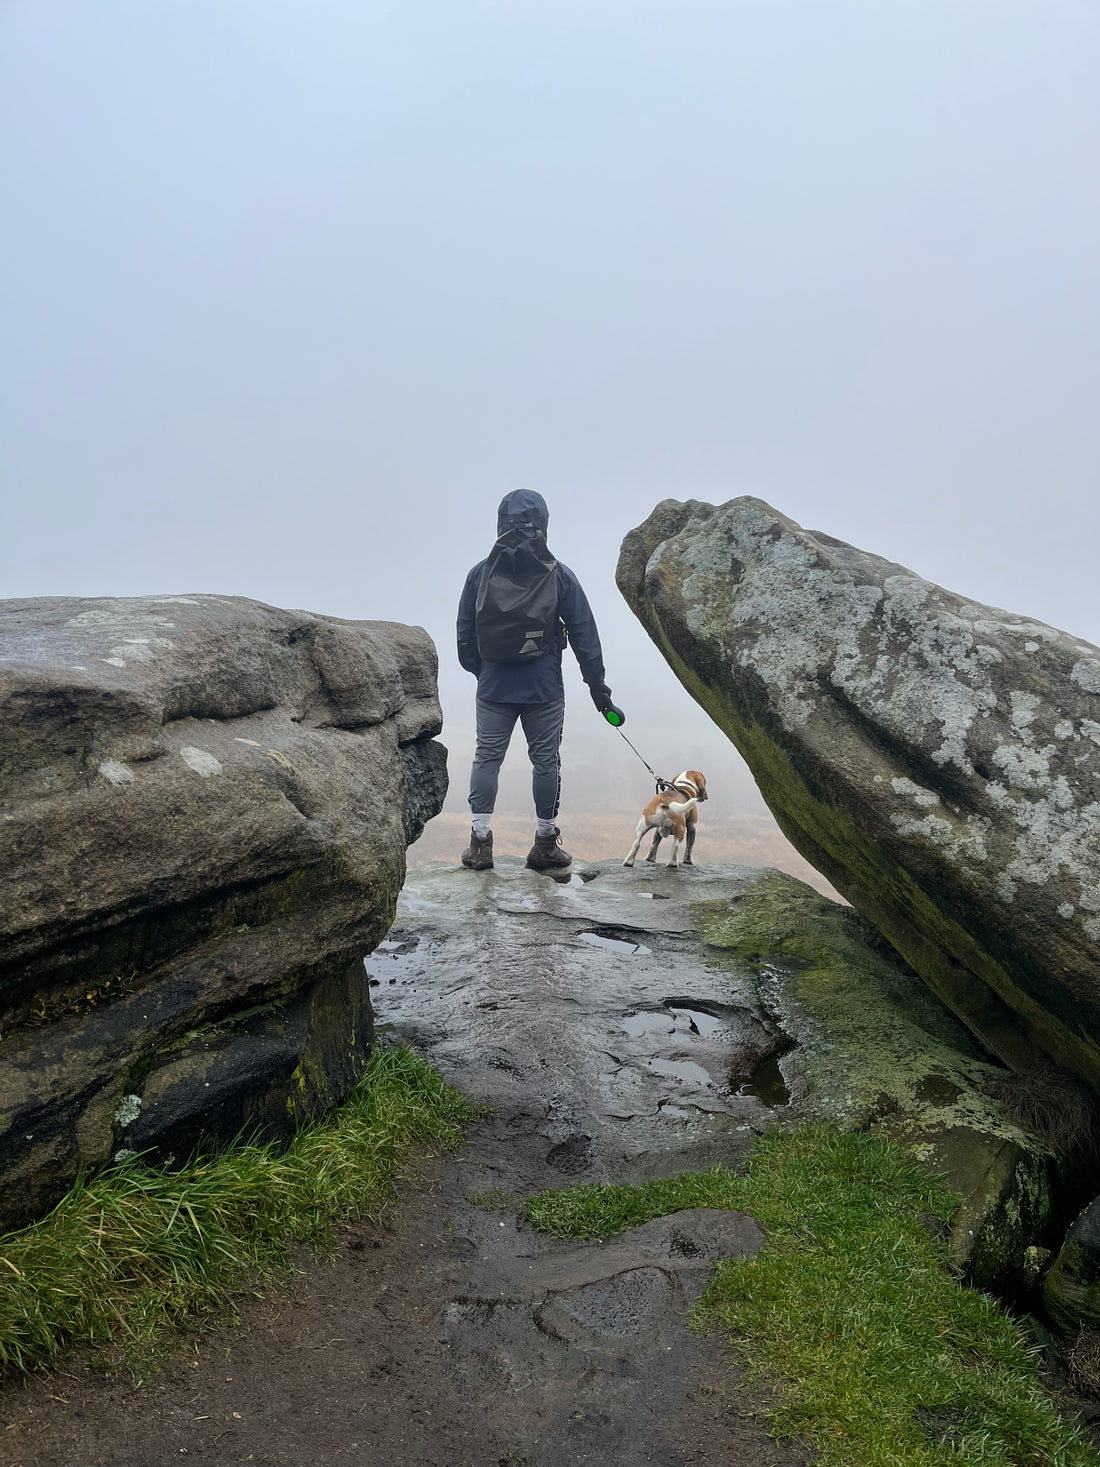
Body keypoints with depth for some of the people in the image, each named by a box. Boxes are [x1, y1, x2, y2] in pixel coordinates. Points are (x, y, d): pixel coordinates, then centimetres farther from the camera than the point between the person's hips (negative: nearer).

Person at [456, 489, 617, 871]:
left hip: (494, 688, 1)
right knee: (545, 760, 8)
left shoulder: (480, 574, 0)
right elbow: (584, 634, -1)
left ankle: (480, 841, 10)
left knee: (487, 757, 10)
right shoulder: (560, 576, -4)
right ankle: (545, 844, 17)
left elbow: (464, 635, 7)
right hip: (544, 689, -1)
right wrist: (597, 685, 7)